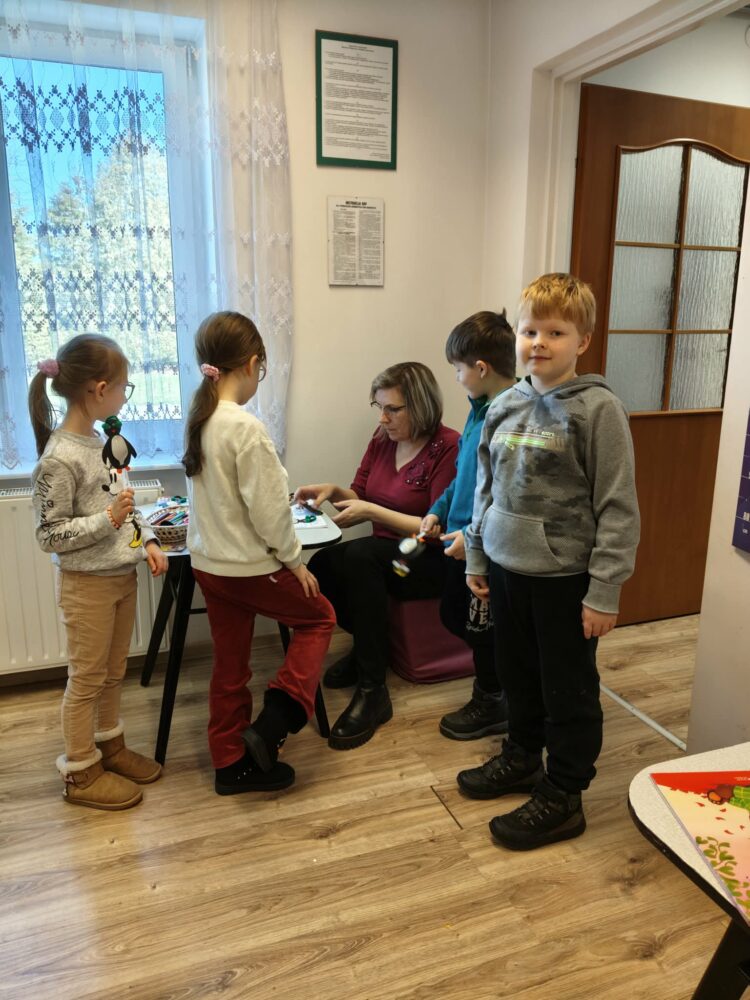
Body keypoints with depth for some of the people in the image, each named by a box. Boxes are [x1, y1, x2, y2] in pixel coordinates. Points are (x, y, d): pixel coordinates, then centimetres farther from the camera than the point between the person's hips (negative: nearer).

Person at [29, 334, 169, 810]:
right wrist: (108, 519, -25)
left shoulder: (103, 441, 4)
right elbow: (49, 535, -18)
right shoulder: (60, 459, -21)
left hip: (123, 575, 8)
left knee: (114, 672, 20)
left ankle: (110, 745, 39)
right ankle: (80, 772, 24)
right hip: (88, 584, -7)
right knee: (87, 678, 7)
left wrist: (148, 541, 0)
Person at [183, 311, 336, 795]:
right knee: (318, 617, 16)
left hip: (208, 562, 8)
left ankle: (231, 763, 31)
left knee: (229, 664, 18)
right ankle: (271, 724, 9)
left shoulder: (197, 420, 1)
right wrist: (296, 560, -7)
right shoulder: (246, 428, -23)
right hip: (250, 565, -7)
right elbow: (268, 510, -21)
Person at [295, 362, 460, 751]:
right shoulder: (382, 440, 5)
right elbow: (360, 499, 12)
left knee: (359, 554, -34)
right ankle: (369, 644, 8)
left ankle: (373, 693, -23)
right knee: (318, 566, -22)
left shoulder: (448, 448, -15)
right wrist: (333, 491, -9)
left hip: (431, 561, -6)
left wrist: (372, 511, -23)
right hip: (384, 554, 6)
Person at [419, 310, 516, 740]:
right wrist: (439, 510, 10)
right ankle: (495, 681, 42)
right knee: (454, 616, 22)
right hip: (462, 539, 9)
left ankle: (491, 704, 33)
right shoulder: (481, 408, 5)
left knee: (481, 628, 10)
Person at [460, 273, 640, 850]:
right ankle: (522, 757, 42)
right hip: (506, 567, 6)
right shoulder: (505, 406, 5)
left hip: (564, 575, -5)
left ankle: (562, 797, 26)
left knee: (568, 689, 9)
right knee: (519, 674, 21)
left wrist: (604, 591, -15)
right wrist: (476, 557, 14)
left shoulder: (598, 409, -13)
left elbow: (618, 507, -13)